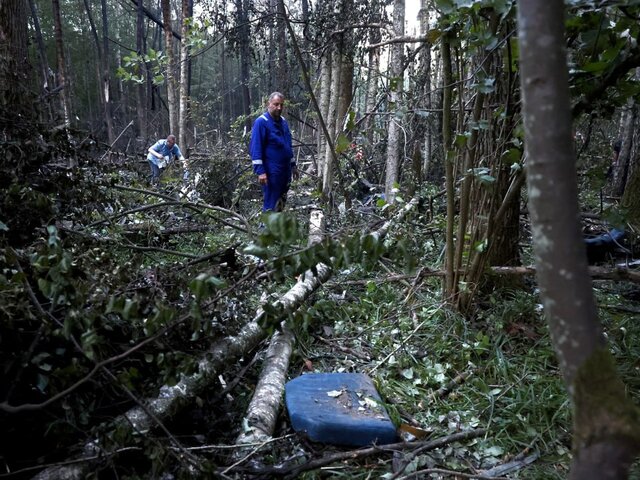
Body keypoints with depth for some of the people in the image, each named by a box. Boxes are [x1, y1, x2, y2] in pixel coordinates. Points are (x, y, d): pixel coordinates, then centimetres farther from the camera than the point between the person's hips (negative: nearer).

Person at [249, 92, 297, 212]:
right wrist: (260, 171, -22)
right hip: (271, 172, -8)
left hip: (286, 170, 8)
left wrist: (293, 165, 19)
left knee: (281, 203, 16)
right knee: (271, 206, -4)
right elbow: (255, 148, -16)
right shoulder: (261, 122, -11)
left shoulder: (283, 121, 13)